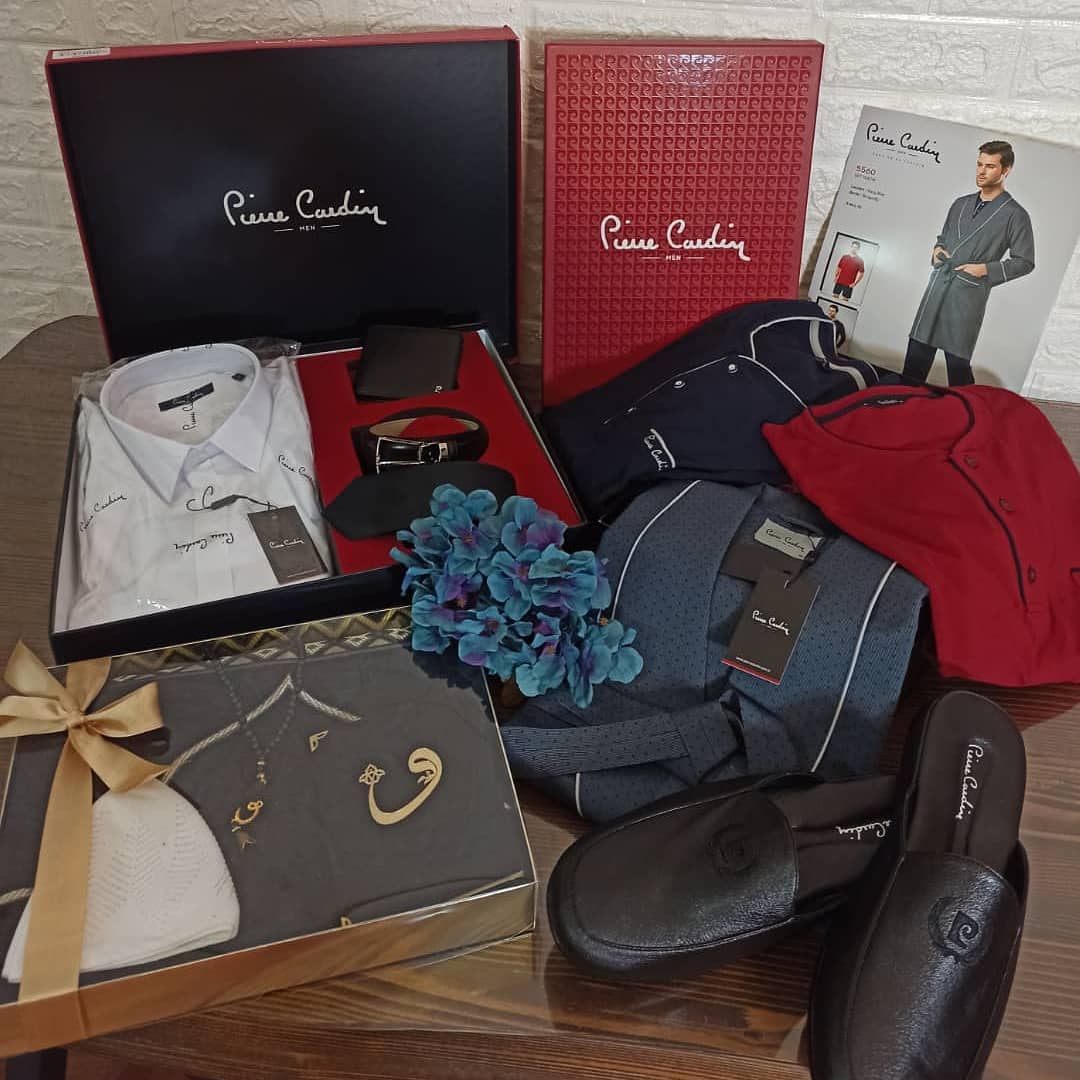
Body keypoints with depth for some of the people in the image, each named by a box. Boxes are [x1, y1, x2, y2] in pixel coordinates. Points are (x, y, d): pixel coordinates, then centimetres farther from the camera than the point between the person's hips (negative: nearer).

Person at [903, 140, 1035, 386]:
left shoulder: (1015, 215, -3)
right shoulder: (960, 204, 14)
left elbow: (1025, 262, -1)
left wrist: (986, 269, -12)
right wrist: (937, 249, 5)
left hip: (969, 294, -5)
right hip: (937, 285, 6)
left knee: (957, 361, -4)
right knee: (917, 352, 6)